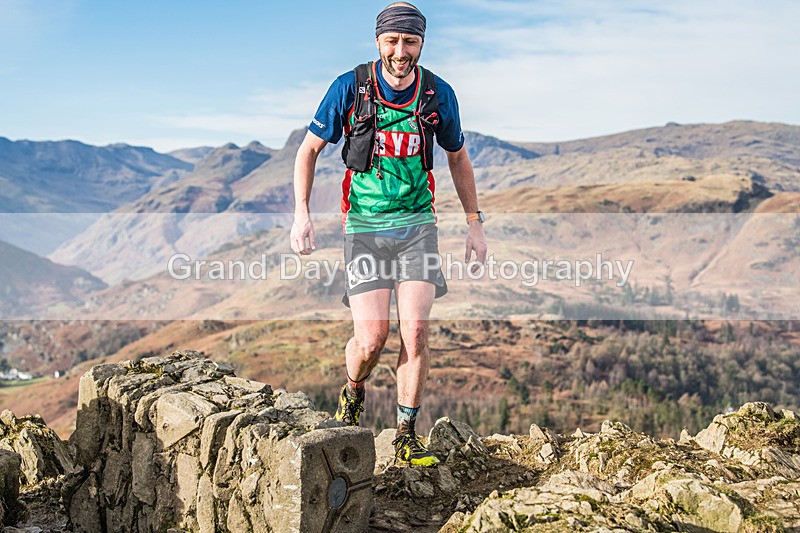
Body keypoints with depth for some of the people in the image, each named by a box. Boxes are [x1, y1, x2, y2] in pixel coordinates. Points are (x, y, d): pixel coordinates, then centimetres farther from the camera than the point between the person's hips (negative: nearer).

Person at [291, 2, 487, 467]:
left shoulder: (438, 94, -1)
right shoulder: (350, 87, -7)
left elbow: (458, 157, 14)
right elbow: (309, 149, 3)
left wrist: (475, 224, 13)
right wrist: (302, 214, -8)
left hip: (417, 224, 2)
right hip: (365, 225, -1)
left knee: (416, 331, -9)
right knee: (372, 338, -10)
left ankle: (407, 436, 7)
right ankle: (354, 393, 25)